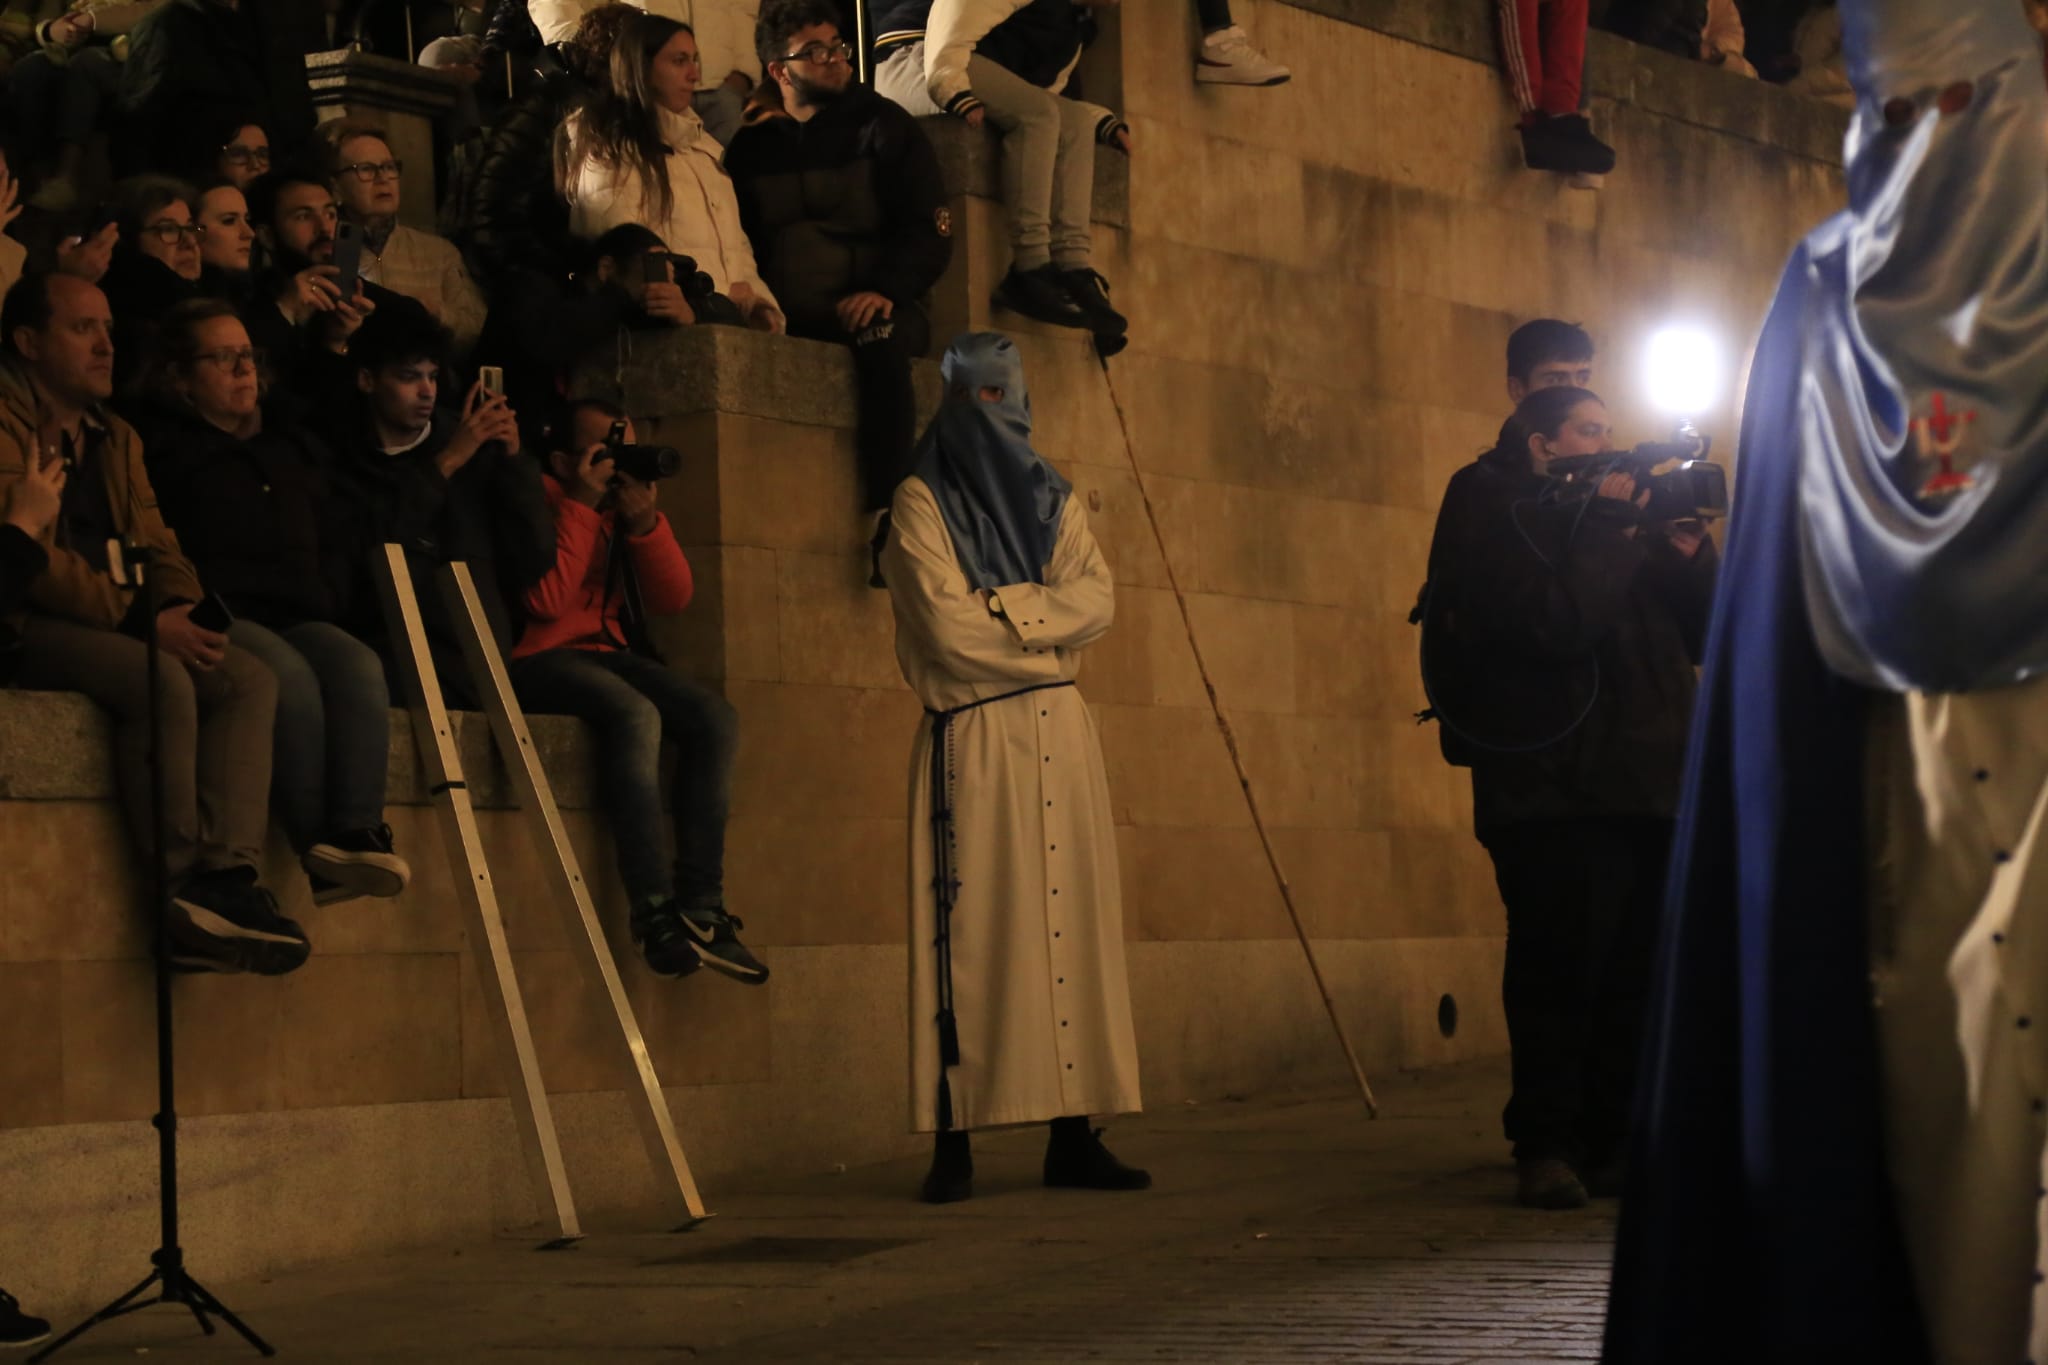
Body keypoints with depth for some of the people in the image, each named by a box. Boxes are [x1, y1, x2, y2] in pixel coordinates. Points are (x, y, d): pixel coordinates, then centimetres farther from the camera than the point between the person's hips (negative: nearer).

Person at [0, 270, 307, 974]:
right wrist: (142, 620, -21)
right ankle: (183, 888, -28)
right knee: (161, 680, -32)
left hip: (113, 624, 8)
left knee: (250, 678, -14)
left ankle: (230, 877, -29)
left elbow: (156, 545, 16)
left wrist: (184, 610, -7)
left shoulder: (117, 439, 21)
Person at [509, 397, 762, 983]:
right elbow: (547, 600, -18)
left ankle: (700, 908, -18)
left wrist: (645, 523, -9)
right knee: (635, 713, -34)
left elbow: (673, 598, 6)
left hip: (606, 652, 7)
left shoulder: (624, 506, 13)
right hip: (538, 657, -7)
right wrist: (581, 506, -15)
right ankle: (655, 912, -34)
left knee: (715, 717, -15)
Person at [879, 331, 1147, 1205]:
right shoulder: (922, 503, 2)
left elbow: (1096, 602, 2)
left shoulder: (1052, 501, 18)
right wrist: (1043, 625, -1)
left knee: (1071, 923, 1)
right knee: (971, 929, -8)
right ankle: (952, 1141, -8)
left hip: (1060, 734, 5)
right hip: (973, 735, -5)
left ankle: (1073, 1134, 2)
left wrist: (1000, 610, -9)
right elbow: (947, 624, -10)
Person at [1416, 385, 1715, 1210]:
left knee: (1638, 973, 3)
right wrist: (1613, 529, -11)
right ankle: (1547, 1148, 1)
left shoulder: (1610, 511, 20)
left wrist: (1687, 548, 0)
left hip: (1646, 785, 6)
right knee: (1561, 971, -6)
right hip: (1556, 791, -6)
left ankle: (1616, 1142, 10)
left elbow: (1702, 636, 14)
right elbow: (1555, 625, -17)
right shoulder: (1491, 512, 0)